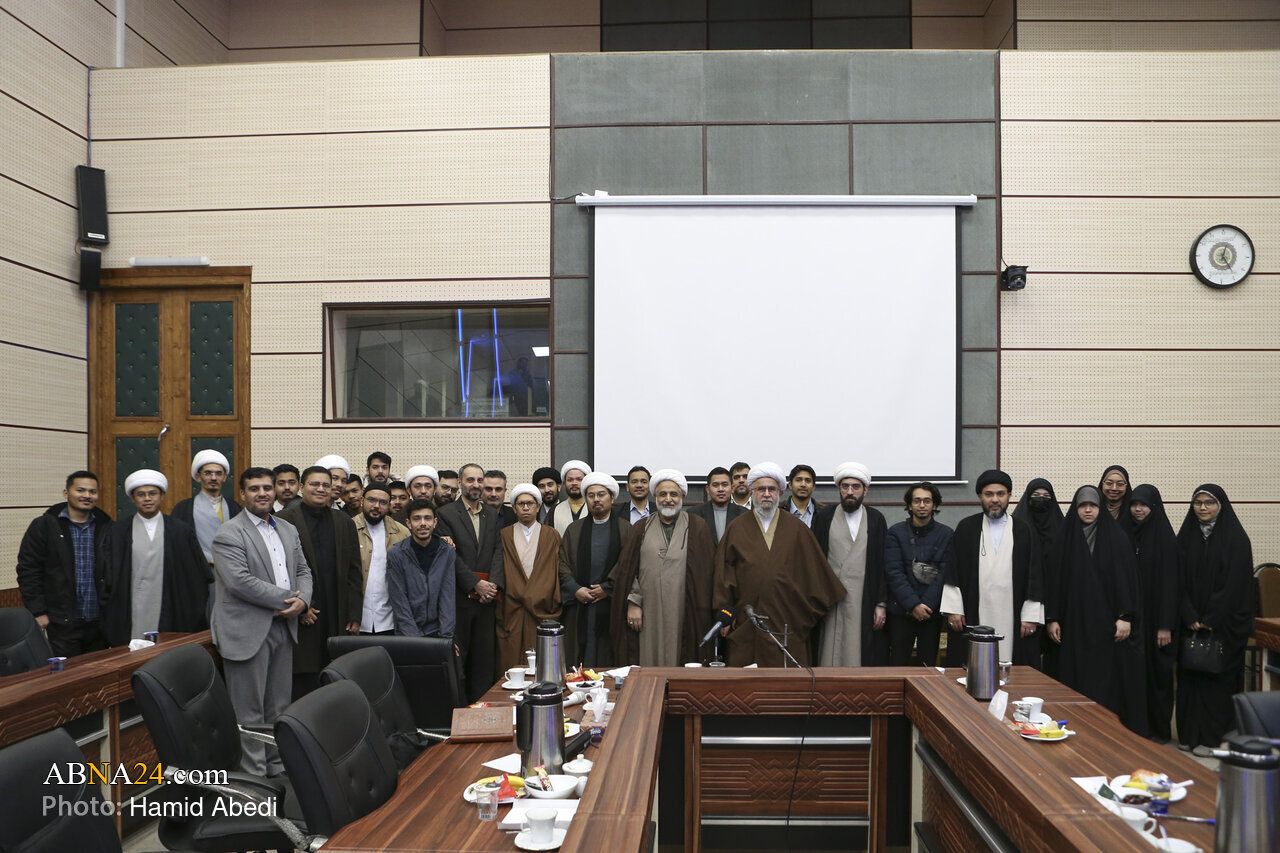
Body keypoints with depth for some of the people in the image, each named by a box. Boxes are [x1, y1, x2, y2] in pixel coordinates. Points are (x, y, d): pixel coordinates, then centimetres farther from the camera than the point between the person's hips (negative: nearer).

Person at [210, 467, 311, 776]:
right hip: (247, 631, -7)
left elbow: (303, 570, 16)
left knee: (279, 707, 14)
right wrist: (285, 598, -15)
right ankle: (253, 774, 10)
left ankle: (277, 766, 25)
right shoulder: (230, 534, -9)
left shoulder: (288, 530, 15)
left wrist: (302, 600, -6)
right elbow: (239, 581, -20)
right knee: (249, 710, 1)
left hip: (283, 628, 7)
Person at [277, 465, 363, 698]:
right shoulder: (284, 520, 1)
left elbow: (354, 572, 13)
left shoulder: (345, 522, 14)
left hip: (338, 619, 3)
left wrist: (354, 615, 7)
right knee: (303, 683, -2)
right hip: (302, 618, -3)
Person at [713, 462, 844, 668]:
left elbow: (815, 571, 11)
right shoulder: (736, 529, 7)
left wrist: (811, 614, 10)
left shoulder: (796, 529, 8)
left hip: (788, 626, 1)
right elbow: (723, 574, 6)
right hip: (746, 627, 0)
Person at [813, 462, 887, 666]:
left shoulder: (876, 519, 8)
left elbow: (884, 565, 6)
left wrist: (881, 604, 0)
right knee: (832, 657, 0)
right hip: (831, 602, 0)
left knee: (864, 657, 1)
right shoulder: (824, 517, 5)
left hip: (865, 603, 1)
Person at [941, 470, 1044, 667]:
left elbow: (1035, 576, 7)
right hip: (973, 616, 0)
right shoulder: (966, 528, 7)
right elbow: (952, 572, 4)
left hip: (1011, 619, 0)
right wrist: (953, 609, -4)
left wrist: (1031, 615, 0)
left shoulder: (1024, 532, 9)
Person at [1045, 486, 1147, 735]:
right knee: (1077, 681, 1)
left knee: (1109, 681, -1)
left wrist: (1126, 617, -10)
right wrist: (1051, 618, 0)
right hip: (1074, 623, 1)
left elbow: (1127, 578, -1)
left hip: (1107, 621, -1)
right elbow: (1053, 579, 5)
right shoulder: (1065, 539, 6)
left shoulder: (1117, 538, 3)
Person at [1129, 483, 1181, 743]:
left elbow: (1170, 583, -11)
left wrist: (1166, 625, -14)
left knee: (1157, 672, 3)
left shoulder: (1166, 538, -7)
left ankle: (1160, 729, 13)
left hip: (1155, 618, -4)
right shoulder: (1127, 536, 8)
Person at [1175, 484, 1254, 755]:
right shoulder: (1185, 537, 6)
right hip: (1190, 623, 4)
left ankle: (1212, 736, 7)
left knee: (1218, 677, -1)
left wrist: (1211, 620, -13)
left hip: (1224, 625, -4)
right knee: (1189, 675, 5)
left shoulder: (1236, 539, -5)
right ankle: (1190, 733, 14)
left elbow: (1236, 584, -10)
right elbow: (1179, 580, 3)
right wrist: (1190, 617, -8)